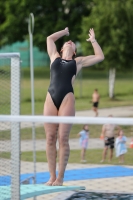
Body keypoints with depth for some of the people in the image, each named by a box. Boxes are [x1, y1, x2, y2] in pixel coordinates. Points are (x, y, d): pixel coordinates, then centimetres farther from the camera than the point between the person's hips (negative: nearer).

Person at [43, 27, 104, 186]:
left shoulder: (78, 61, 19)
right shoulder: (55, 58, 23)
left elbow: (100, 57, 20)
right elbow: (50, 38, 31)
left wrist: (93, 41, 28)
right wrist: (65, 32, 41)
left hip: (67, 99, -2)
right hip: (51, 98, 2)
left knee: (63, 138, -7)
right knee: (50, 138, -4)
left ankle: (60, 177, -6)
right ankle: (52, 176, -1)